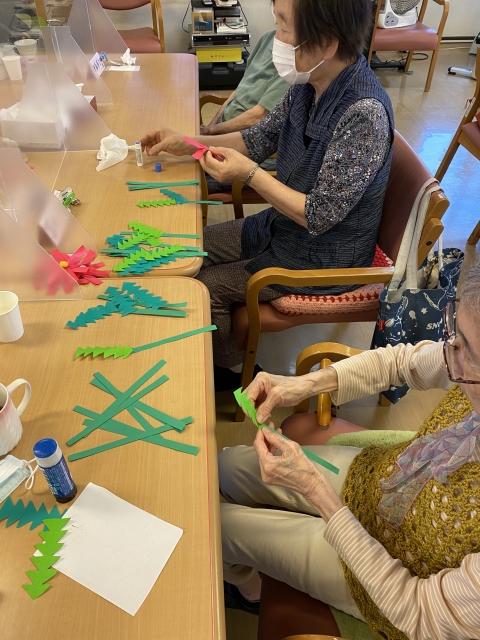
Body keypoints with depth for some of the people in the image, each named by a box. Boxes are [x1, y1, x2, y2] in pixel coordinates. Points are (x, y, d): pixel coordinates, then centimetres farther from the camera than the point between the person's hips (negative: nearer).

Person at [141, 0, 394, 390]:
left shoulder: (364, 112, -30)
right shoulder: (309, 83, -7)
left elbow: (320, 215, -27)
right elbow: (261, 139, 8)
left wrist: (250, 174, -27)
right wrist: (187, 144, 1)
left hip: (323, 259, -8)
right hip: (281, 225, 8)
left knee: (203, 288, -8)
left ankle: (235, 371, 21)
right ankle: (222, 347, 29)